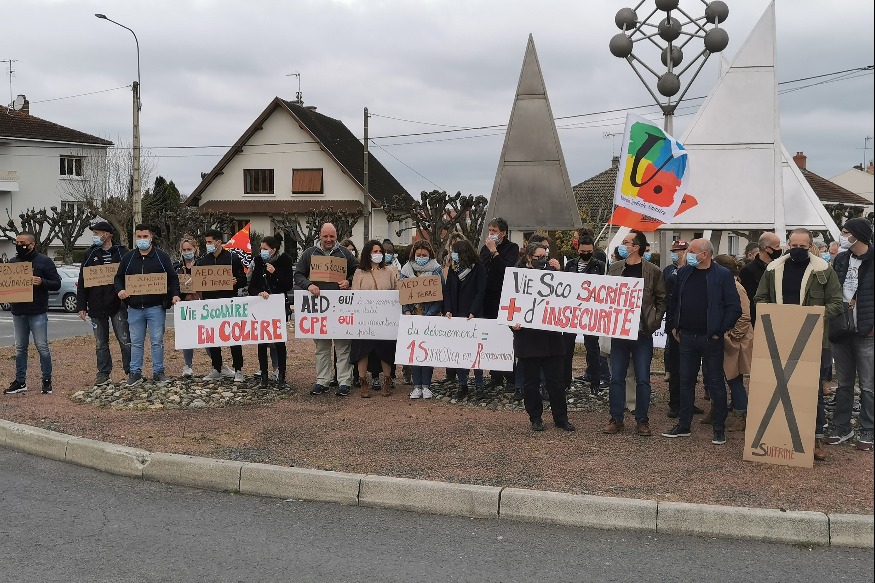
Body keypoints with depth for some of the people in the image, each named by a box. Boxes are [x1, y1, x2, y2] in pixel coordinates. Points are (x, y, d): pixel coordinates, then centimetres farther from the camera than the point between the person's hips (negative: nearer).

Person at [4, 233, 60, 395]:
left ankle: (47, 380, 7)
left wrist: (42, 282, -22)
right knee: (20, 348, 10)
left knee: (42, 346, -2)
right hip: (18, 312, 5)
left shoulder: (44, 261, -2)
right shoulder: (13, 262, 12)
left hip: (38, 313, -5)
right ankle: (20, 381, 17)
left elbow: (56, 284, -4)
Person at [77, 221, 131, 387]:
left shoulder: (121, 252, -1)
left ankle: (131, 371, 7)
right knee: (100, 343, 10)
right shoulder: (90, 254, 8)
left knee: (125, 340, -3)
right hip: (97, 307, 4)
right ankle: (103, 373, 18)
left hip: (118, 305, -3)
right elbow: (82, 282, 9)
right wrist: (82, 306, 4)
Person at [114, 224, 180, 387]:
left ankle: (158, 372, 10)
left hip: (155, 307, -2)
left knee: (157, 341, 1)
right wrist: (120, 290, -6)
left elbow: (172, 278, 3)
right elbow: (119, 277, 14)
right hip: (134, 308, 2)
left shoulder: (162, 256, 2)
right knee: (136, 342, 7)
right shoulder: (128, 257, 9)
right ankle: (135, 373, 15)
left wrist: (174, 295, -12)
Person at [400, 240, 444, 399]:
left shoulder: (436, 270, 1)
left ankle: (426, 385, 7)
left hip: (430, 316, -2)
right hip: (412, 316, 2)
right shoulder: (406, 270, 7)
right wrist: (407, 312, -9)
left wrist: (428, 314, -14)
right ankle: (417, 385, 7)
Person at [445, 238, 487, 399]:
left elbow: (480, 292, -9)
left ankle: (478, 383, 10)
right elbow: (447, 291, 7)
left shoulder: (479, 268, -4)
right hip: (456, 315, 4)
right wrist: (448, 310, -7)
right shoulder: (453, 269, 10)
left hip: (474, 316, -4)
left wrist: (473, 313, -18)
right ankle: (462, 384, 10)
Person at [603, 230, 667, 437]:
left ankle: (642, 420, 13)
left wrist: (654, 323, -6)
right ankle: (616, 419, 14)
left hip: (642, 333, -3)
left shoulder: (653, 271, -3)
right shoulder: (614, 268, 7)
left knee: (642, 379, 2)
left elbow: (662, 300, 3)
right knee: (617, 378, 5)